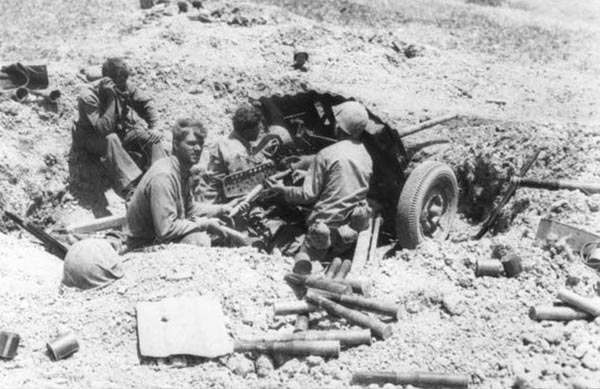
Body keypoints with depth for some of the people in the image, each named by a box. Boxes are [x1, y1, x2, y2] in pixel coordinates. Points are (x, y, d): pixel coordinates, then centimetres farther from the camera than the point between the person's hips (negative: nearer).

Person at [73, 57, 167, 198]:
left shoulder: (125, 88, -13)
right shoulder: (88, 96, -28)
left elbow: (146, 103, -2)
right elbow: (104, 129, -35)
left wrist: (153, 127, -17)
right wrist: (112, 99, -37)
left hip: (120, 130, 6)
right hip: (92, 137, -6)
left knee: (151, 138, -17)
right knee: (110, 139, -39)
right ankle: (131, 190, -47)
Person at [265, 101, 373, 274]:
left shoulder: (326, 155, -12)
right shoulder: (366, 155, 7)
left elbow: (309, 195, -9)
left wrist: (283, 190, 7)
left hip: (326, 222, -4)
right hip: (354, 226, 4)